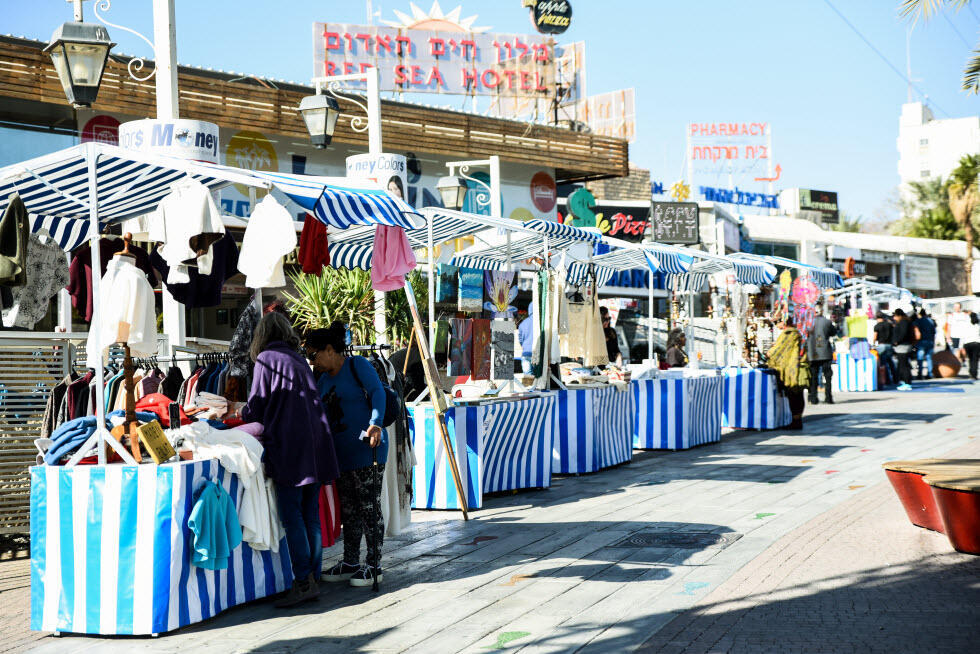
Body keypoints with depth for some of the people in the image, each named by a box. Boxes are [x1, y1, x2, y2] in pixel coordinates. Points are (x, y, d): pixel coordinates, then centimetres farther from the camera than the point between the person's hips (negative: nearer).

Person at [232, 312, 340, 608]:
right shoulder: (299, 360, 18)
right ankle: (313, 578, 12)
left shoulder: (266, 359, -2)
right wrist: (249, 411, 34)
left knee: (292, 516, -7)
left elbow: (256, 408, -3)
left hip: (288, 445, -7)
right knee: (310, 515, 9)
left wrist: (240, 412, 21)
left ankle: (303, 582, -12)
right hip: (315, 443, 7)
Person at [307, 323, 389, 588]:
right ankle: (350, 563, 19)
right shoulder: (324, 380, 18)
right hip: (341, 453, 8)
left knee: (369, 508, -4)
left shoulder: (358, 365, -6)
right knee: (348, 509, 11)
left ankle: (374, 566, 3)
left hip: (366, 449, -8)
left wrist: (375, 424, -31)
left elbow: (377, 393, -18)